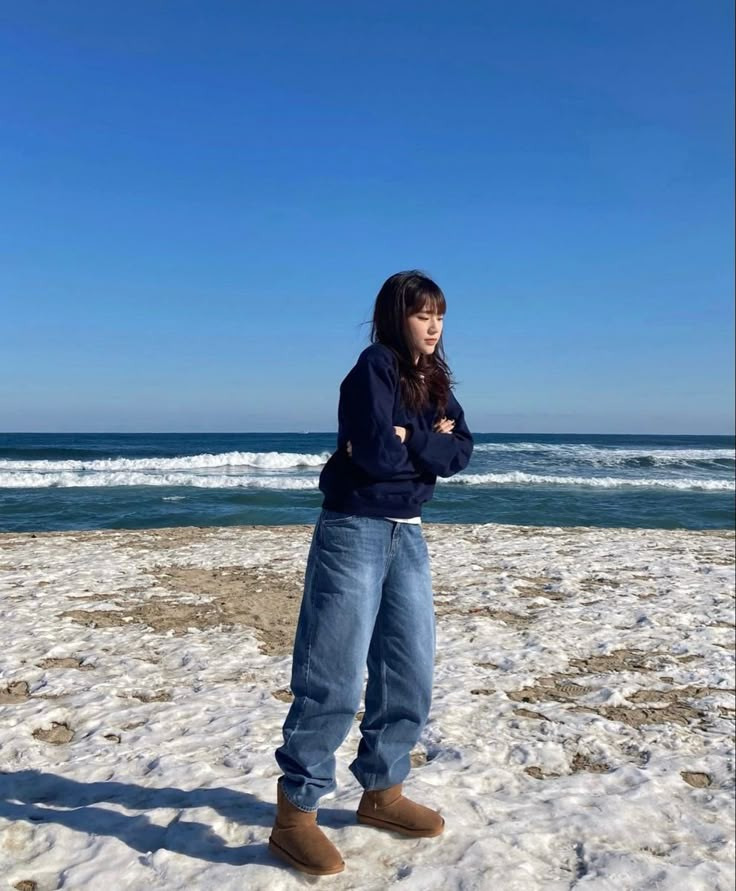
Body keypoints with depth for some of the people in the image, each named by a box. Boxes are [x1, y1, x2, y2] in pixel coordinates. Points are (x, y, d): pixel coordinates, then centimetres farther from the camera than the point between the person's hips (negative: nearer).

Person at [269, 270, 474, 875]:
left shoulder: (436, 381, 12)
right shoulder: (373, 368, -11)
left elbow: (461, 451, 0)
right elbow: (376, 454, -23)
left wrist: (407, 441, -15)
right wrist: (429, 446, -6)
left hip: (408, 535, 8)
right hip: (354, 531, -8)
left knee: (412, 672, 12)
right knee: (334, 678, -6)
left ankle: (383, 792, 28)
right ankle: (294, 816, 6)